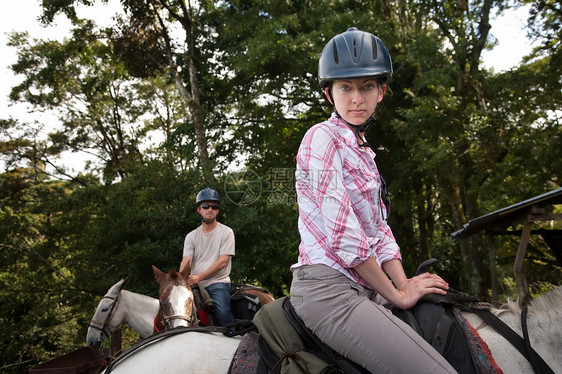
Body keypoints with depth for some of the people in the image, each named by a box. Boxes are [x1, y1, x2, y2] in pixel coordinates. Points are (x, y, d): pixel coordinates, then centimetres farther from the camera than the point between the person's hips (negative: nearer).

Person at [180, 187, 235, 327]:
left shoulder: (226, 232, 3)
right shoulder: (191, 236, 15)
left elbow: (223, 261, -7)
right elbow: (186, 262, 3)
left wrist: (199, 277, -16)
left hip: (218, 282, -4)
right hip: (195, 285, 4)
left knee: (222, 313, -28)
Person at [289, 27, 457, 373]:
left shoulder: (363, 152, 20)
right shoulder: (322, 138, -7)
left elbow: (379, 228, 15)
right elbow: (342, 231, -16)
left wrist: (406, 284, 0)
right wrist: (397, 295, -8)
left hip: (361, 288, 9)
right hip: (328, 286, -9)